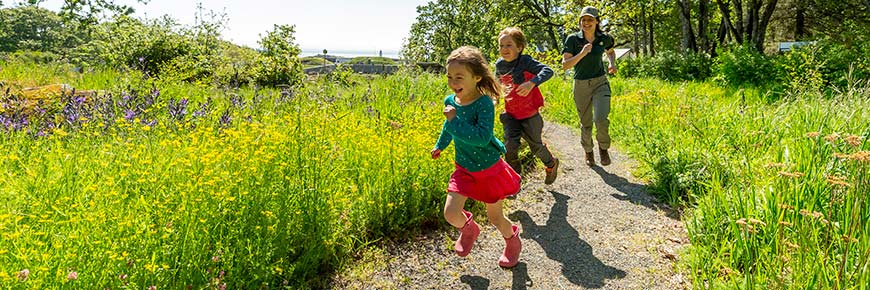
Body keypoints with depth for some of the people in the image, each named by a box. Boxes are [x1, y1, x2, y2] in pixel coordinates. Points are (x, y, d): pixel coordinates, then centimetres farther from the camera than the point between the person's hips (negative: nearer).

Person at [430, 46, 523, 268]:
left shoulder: (484, 103, -24)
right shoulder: (450, 101, -4)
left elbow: (483, 137, -35)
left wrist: (455, 120, -33)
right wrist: (440, 145, 27)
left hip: (489, 169, -5)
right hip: (464, 169, 5)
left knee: (495, 217, 10)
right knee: (451, 213, -8)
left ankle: (513, 241, 43)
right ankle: (469, 229, 28)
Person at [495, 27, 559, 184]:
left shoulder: (525, 61, -18)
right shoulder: (499, 65, -1)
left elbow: (548, 71, -31)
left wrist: (532, 83, -45)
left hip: (529, 113, -4)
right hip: (510, 114, 4)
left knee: (535, 145, 10)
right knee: (510, 145, -11)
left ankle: (551, 164, 42)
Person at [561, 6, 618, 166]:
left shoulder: (604, 38, -2)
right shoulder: (572, 39, -9)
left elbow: (611, 52, 21)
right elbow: (565, 65, -15)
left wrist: (612, 63, 1)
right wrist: (582, 53, -26)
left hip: (600, 83, 0)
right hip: (581, 85, 0)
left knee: (601, 119, -21)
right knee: (586, 123, 12)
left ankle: (603, 147, 8)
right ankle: (588, 151, 40)